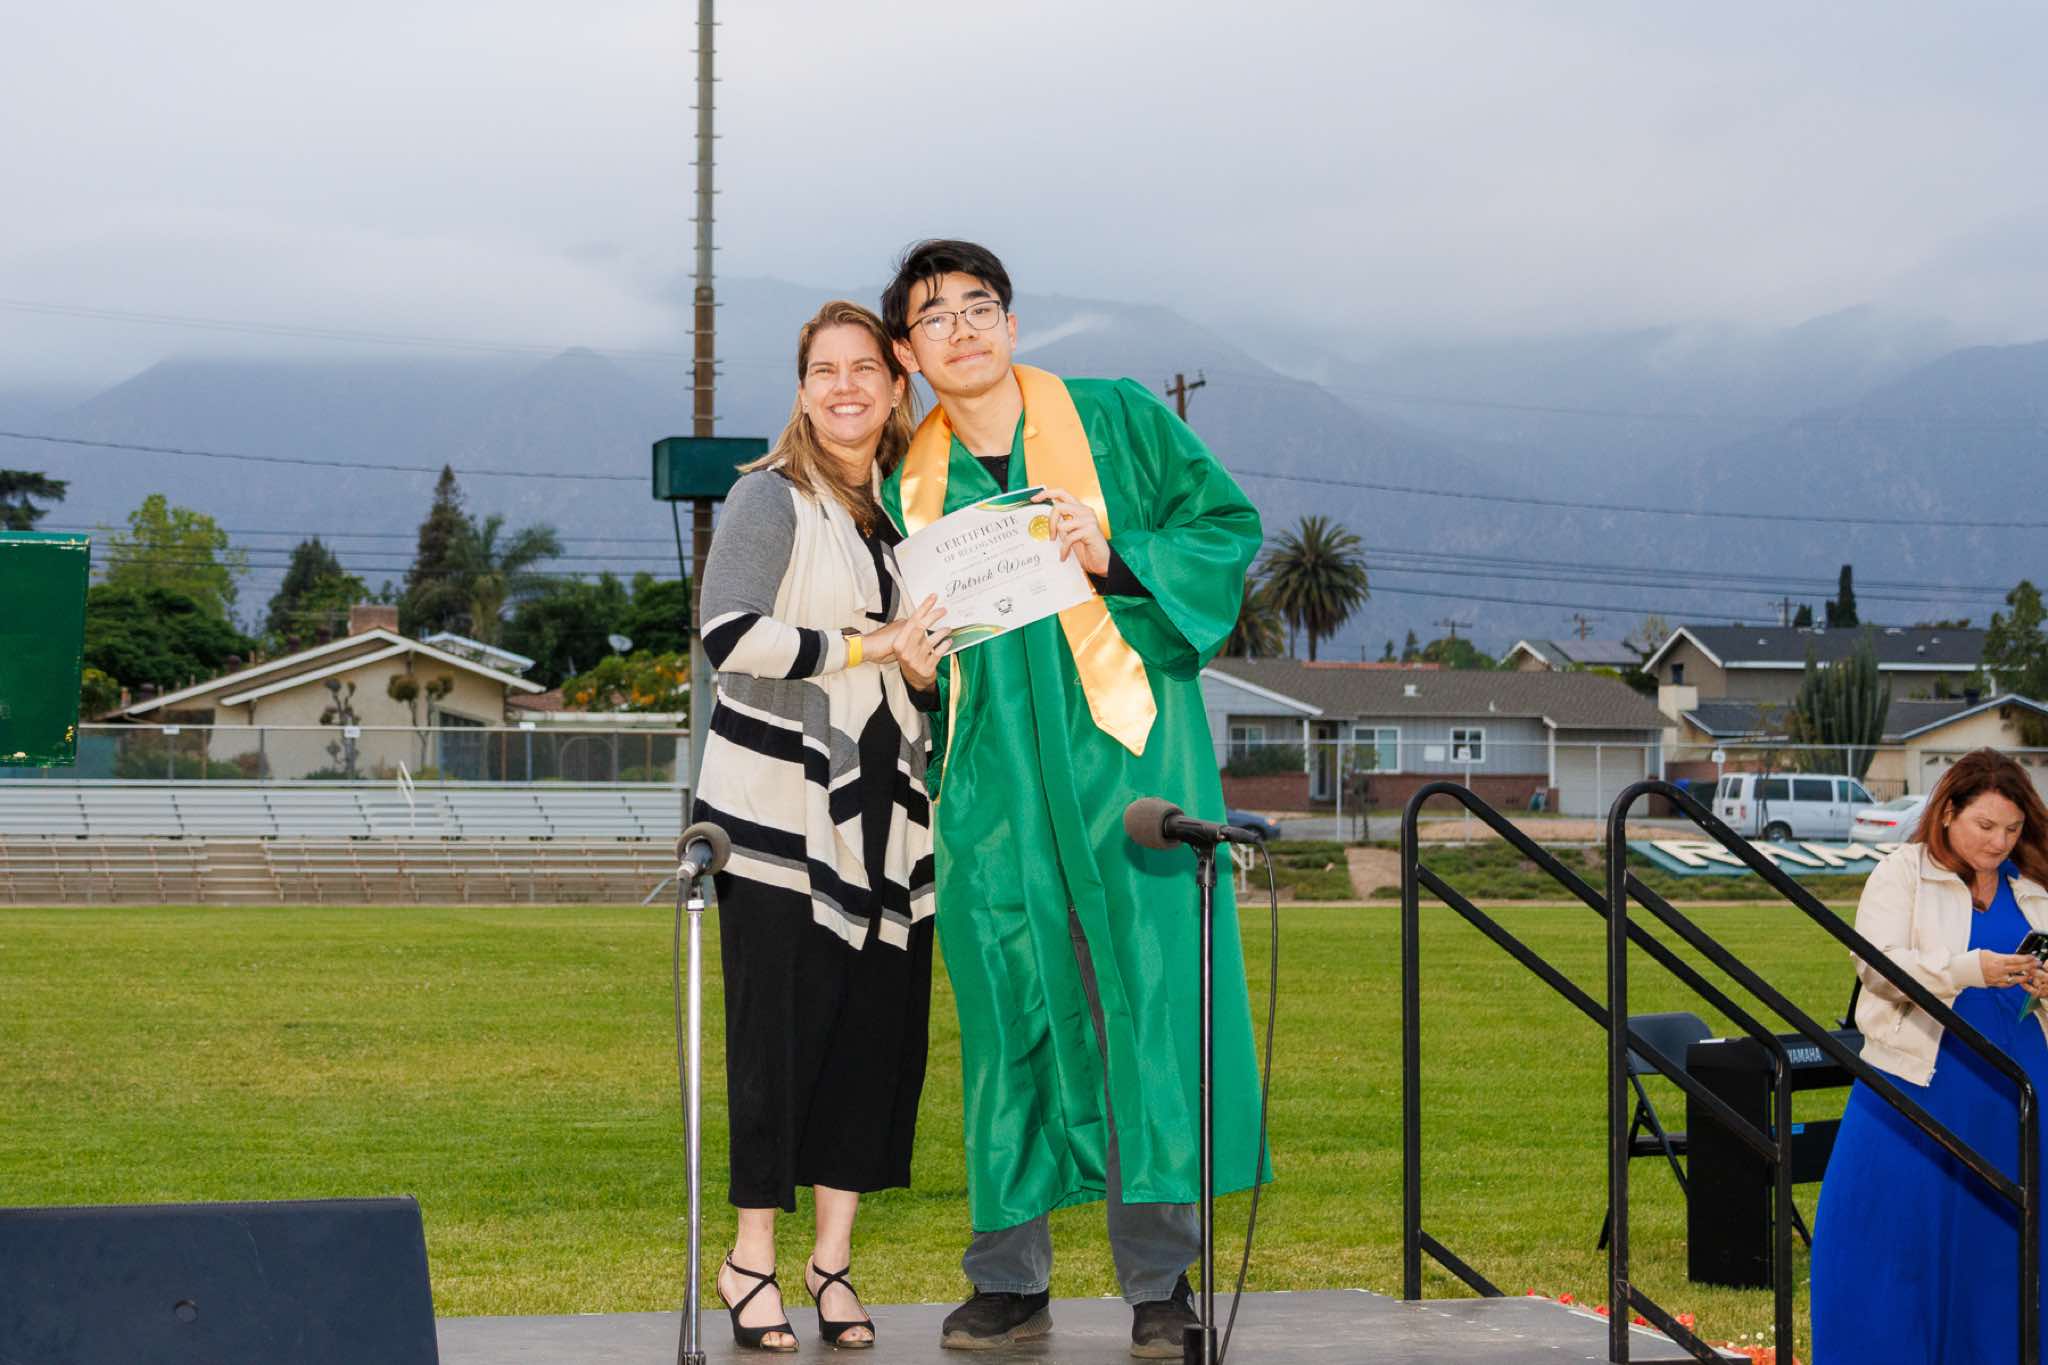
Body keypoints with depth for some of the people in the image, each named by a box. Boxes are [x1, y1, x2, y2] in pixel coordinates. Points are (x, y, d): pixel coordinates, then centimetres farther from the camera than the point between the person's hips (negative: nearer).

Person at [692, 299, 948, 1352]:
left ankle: (833, 1255, 12)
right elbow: (729, 635, -16)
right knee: (782, 1023, -6)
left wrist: (924, 661, 9)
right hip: (779, 805, -6)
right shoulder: (772, 498, -3)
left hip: (881, 806, 6)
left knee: (879, 1020, 3)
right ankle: (752, 1257, 4)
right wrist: (870, 647, -15)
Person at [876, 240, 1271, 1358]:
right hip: (992, 776, 3)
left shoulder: (1113, 419, 5)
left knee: (1147, 992, -7)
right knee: (1006, 1005, 1)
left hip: (1120, 749, -2)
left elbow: (1228, 525, 2)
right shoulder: (911, 482, 14)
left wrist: (1115, 556, -12)